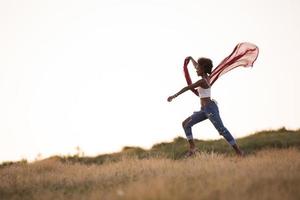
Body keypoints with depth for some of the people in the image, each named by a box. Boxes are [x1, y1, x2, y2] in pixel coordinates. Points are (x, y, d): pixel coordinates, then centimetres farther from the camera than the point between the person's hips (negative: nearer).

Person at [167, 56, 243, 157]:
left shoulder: (202, 81, -13)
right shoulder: (206, 77, 12)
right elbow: (197, 66, 31)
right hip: (205, 110, 10)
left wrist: (174, 96, -8)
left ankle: (238, 151, -13)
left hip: (210, 108, -10)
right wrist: (191, 58, 47)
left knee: (221, 129, -14)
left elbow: (187, 88, -12)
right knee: (186, 124, 5)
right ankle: (192, 147, -1)